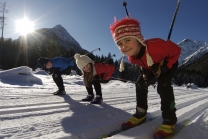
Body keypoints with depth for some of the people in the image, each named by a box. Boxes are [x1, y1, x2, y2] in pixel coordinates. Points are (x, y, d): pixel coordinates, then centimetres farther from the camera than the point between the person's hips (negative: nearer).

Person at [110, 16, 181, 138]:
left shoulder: (155, 45, -45)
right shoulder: (132, 57, -24)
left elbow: (176, 51, -28)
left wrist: (164, 68, -30)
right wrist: (145, 71, -11)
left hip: (169, 63, -5)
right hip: (150, 67, 6)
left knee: (163, 86, -26)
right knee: (140, 84, -4)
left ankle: (169, 120, -14)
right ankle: (141, 114, 9)